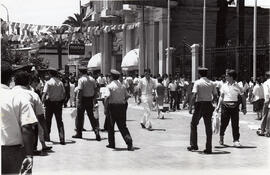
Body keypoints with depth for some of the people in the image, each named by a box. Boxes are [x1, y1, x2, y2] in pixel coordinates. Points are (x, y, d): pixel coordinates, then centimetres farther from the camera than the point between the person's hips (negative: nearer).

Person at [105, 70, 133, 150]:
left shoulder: (110, 86, -8)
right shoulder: (122, 85, 9)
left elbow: (108, 96, -19)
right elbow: (127, 96, 9)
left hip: (113, 105, -4)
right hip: (122, 106, 4)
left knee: (110, 126, 13)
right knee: (122, 126, 5)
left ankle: (111, 144, 18)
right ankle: (129, 141, -15)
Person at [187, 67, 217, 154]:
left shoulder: (197, 82, -7)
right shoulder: (211, 83, 6)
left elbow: (194, 95, -16)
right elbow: (215, 95, 5)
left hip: (199, 104, -3)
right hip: (209, 105, 4)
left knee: (193, 124, 13)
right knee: (208, 127, 7)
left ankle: (193, 145, 12)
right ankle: (209, 148, 7)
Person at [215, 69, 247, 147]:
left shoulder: (237, 86, 0)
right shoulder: (224, 86, 6)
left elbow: (243, 97, 6)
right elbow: (221, 97, 13)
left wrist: (244, 108, 2)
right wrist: (218, 106, 6)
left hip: (234, 106, -1)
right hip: (225, 106, 1)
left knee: (235, 124, -2)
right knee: (223, 123, 6)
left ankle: (236, 140, 3)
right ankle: (221, 136, 30)